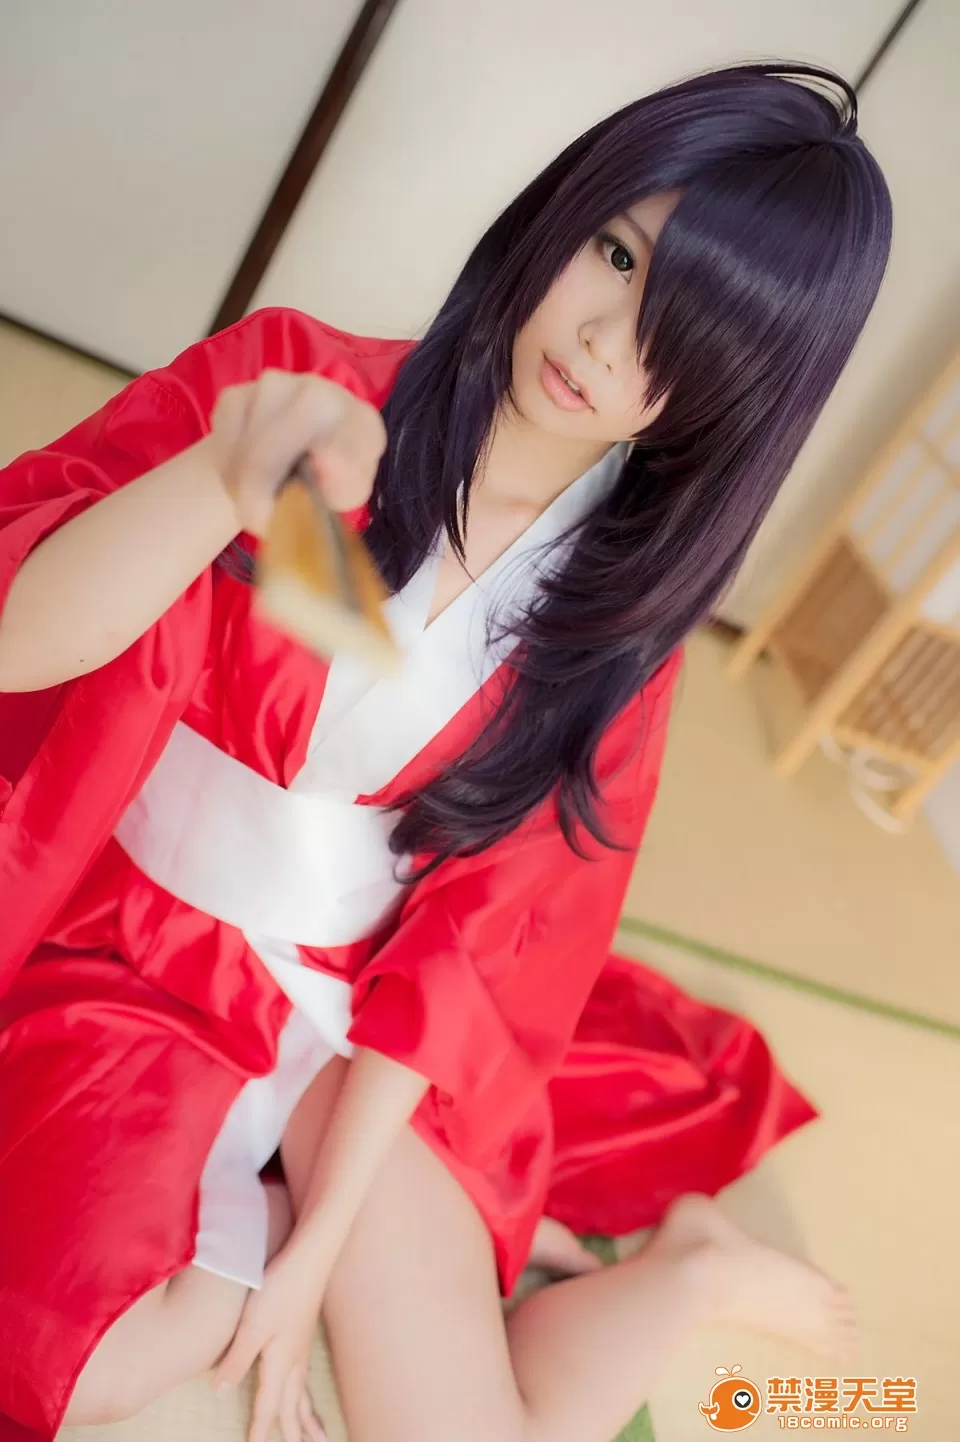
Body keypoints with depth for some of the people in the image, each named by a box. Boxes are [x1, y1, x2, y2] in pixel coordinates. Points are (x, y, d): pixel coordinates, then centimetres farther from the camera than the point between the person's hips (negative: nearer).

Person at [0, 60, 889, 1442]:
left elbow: (474, 944, -5)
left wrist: (318, 1248, -7)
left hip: (370, 1011, 0)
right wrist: (225, 479, -39)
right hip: (138, 957, 1)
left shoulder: (619, 614, -5)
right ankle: (470, 1226, 5)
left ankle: (692, 1264, 19)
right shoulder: (293, 381, -10)